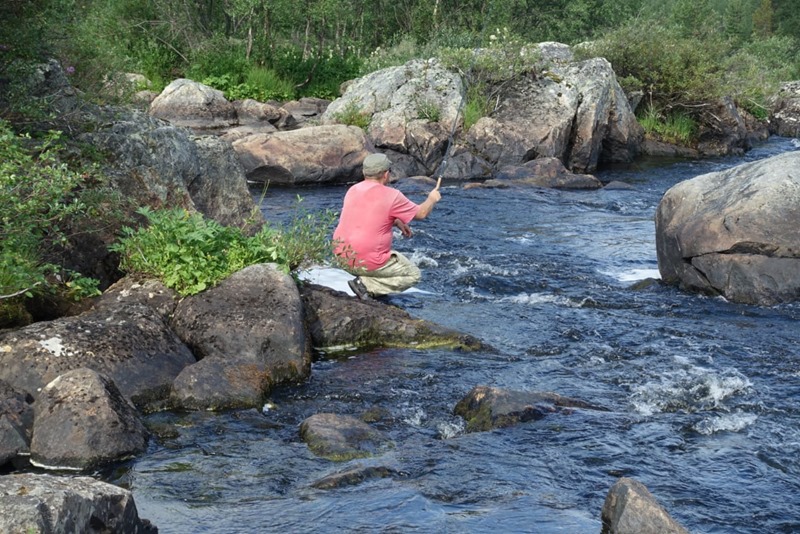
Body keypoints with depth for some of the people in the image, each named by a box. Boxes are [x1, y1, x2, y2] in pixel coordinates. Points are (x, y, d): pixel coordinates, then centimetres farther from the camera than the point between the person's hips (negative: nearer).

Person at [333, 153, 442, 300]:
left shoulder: (352, 190, 7)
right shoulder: (391, 195, -13)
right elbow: (421, 213, 1)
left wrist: (397, 222, 26)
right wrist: (432, 199, 22)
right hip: (368, 263, -8)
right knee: (413, 274, 9)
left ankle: (365, 282, 11)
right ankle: (366, 284, -7)